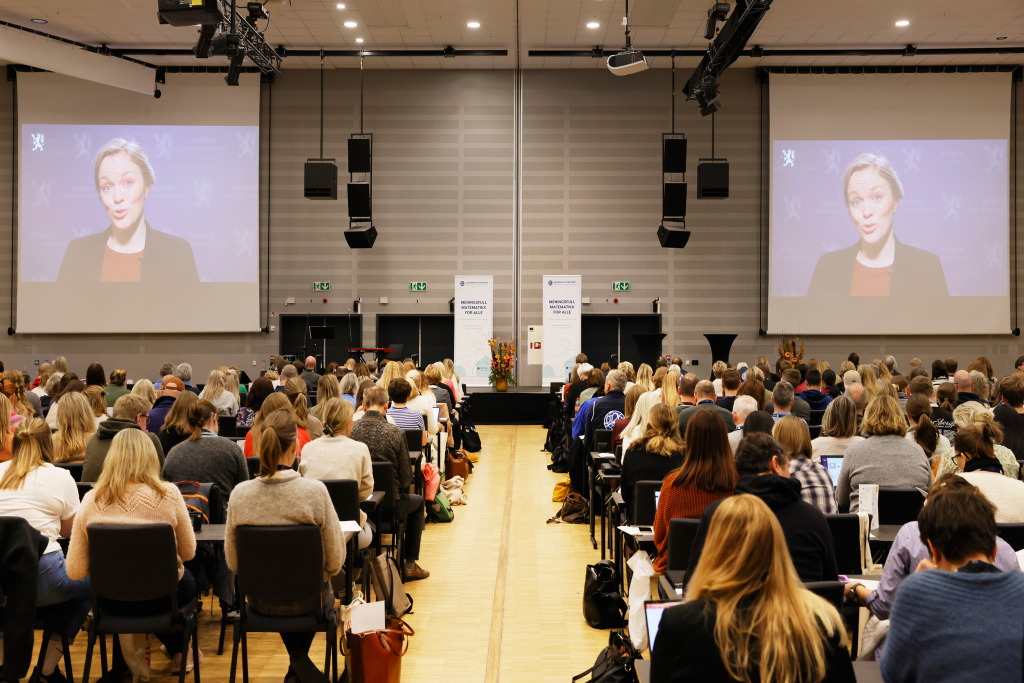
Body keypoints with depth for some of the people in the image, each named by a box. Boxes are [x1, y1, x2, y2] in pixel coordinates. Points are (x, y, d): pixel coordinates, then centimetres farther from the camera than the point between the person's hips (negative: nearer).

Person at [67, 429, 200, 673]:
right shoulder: (168, 494, -16)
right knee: (187, 578, 34)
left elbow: (75, 571, -7)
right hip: (162, 596, -2)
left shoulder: (91, 500, -11)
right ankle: (180, 651, 47)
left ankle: (177, 649, 52)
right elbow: (188, 553, -3)